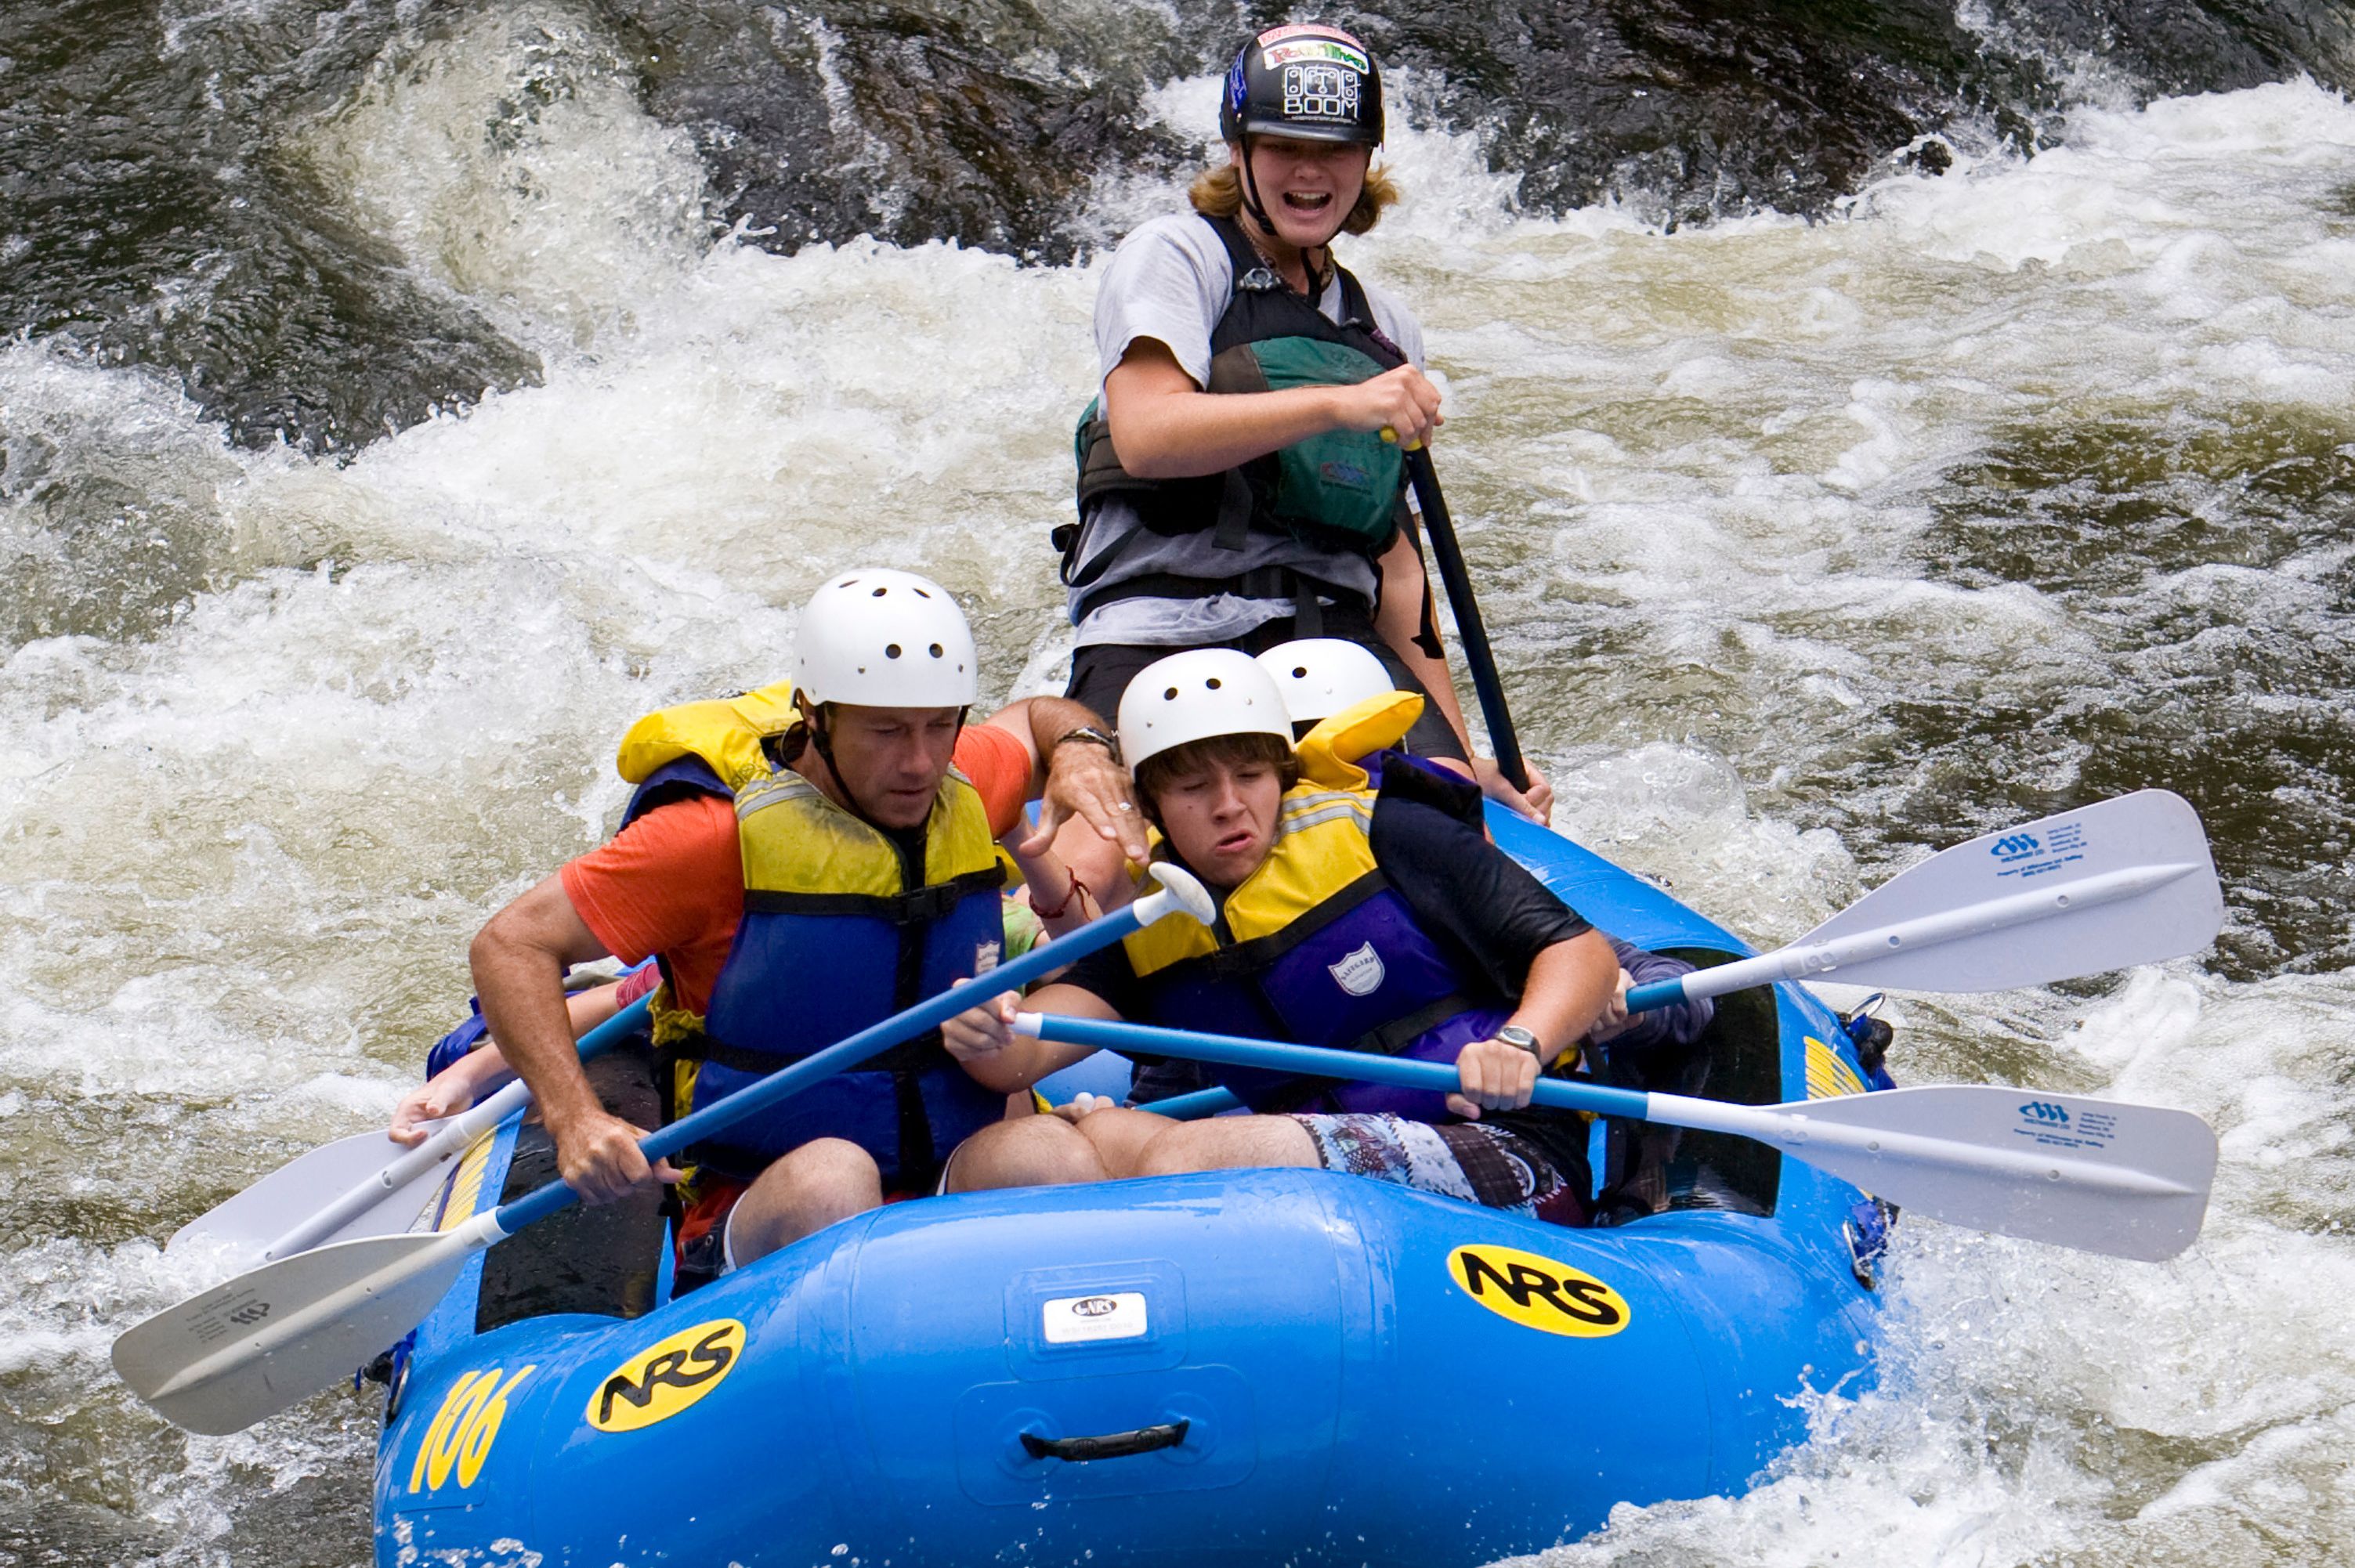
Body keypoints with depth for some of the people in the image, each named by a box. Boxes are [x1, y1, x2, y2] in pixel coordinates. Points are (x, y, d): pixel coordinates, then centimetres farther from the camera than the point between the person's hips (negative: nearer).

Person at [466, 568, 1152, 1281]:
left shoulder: (964, 787, 8)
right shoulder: (723, 831, -10)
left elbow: (1038, 718, 32)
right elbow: (512, 944, -8)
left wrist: (1080, 753, 7)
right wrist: (574, 1120, -23)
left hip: (957, 1195, 4)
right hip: (750, 1224, -4)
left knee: (1049, 1152, -29)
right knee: (830, 1175, -38)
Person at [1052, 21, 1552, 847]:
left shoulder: (1388, 331, 22)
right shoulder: (1176, 255, 5)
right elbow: (1145, 436, -14)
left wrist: (1461, 759, 16)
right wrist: (1337, 405, -23)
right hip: (1164, 636, -4)